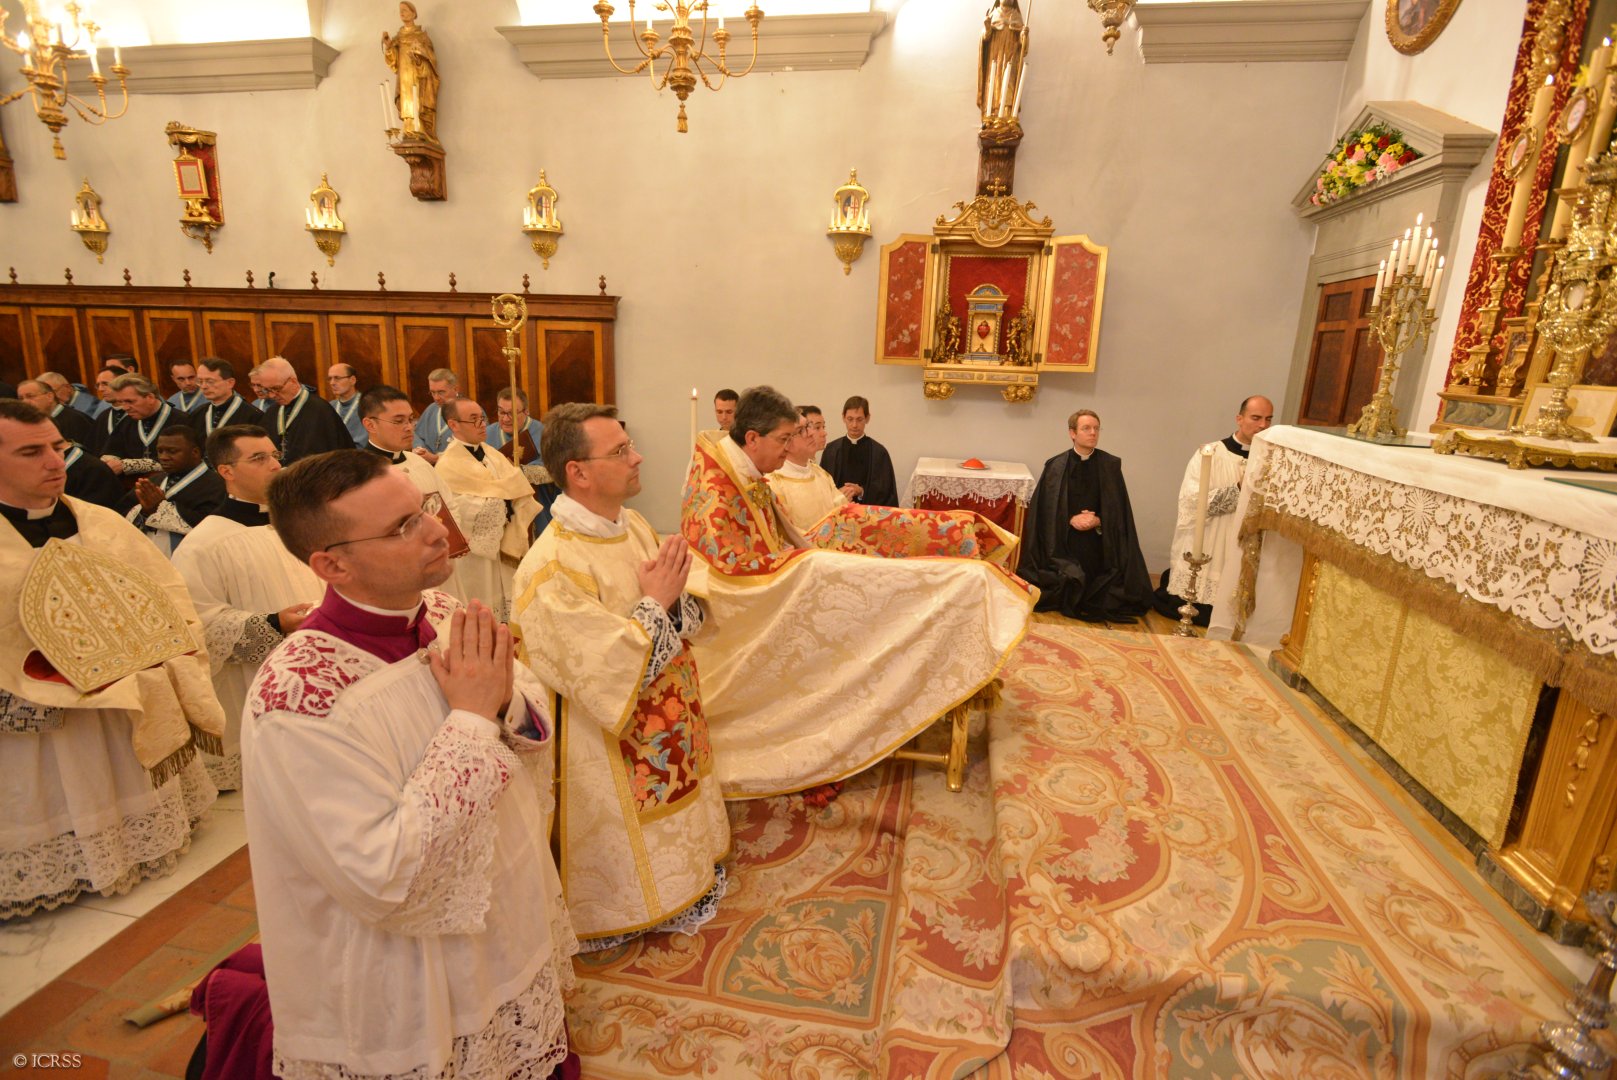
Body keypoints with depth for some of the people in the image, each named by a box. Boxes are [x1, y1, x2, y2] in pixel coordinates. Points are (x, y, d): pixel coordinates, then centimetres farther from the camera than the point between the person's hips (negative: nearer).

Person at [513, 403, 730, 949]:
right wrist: (655, 601, -22)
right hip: (615, 750, -7)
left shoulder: (635, 526, -2)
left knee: (674, 834, 27)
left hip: (669, 724, 8)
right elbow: (607, 673, -28)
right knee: (632, 855, 17)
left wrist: (672, 598, -18)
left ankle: (688, 880, 51)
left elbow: (688, 618, 4)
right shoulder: (552, 567, -27)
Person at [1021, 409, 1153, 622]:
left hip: (1098, 541, 1)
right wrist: (1070, 519, -16)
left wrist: (1098, 521, -16)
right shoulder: (1056, 466, 0)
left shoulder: (1110, 465, 3)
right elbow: (1046, 508, -1)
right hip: (1063, 539, -1)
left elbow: (1118, 508, 2)